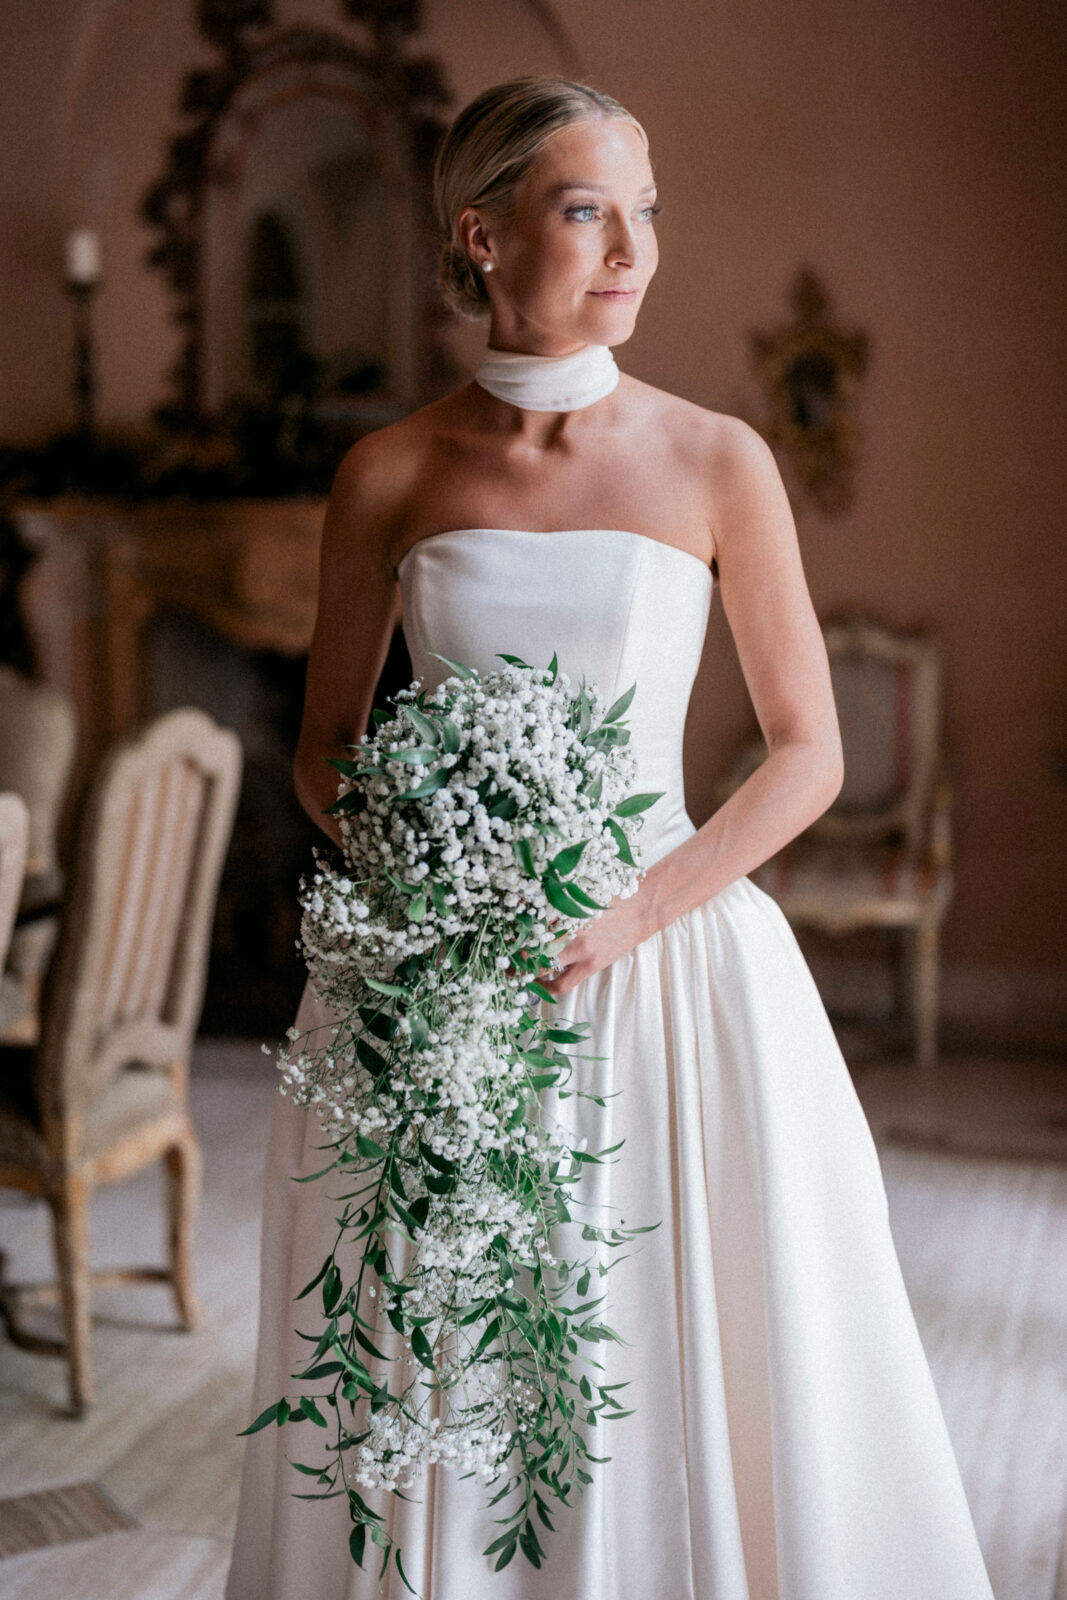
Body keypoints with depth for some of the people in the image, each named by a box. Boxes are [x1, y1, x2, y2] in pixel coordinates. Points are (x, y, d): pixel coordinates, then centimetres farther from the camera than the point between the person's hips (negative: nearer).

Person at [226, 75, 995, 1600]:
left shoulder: (716, 462, -1)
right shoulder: (390, 474, 2)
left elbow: (809, 750, 0)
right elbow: (326, 747, 9)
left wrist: (641, 909, -13)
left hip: (673, 957, -1)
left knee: (677, 1382, 5)